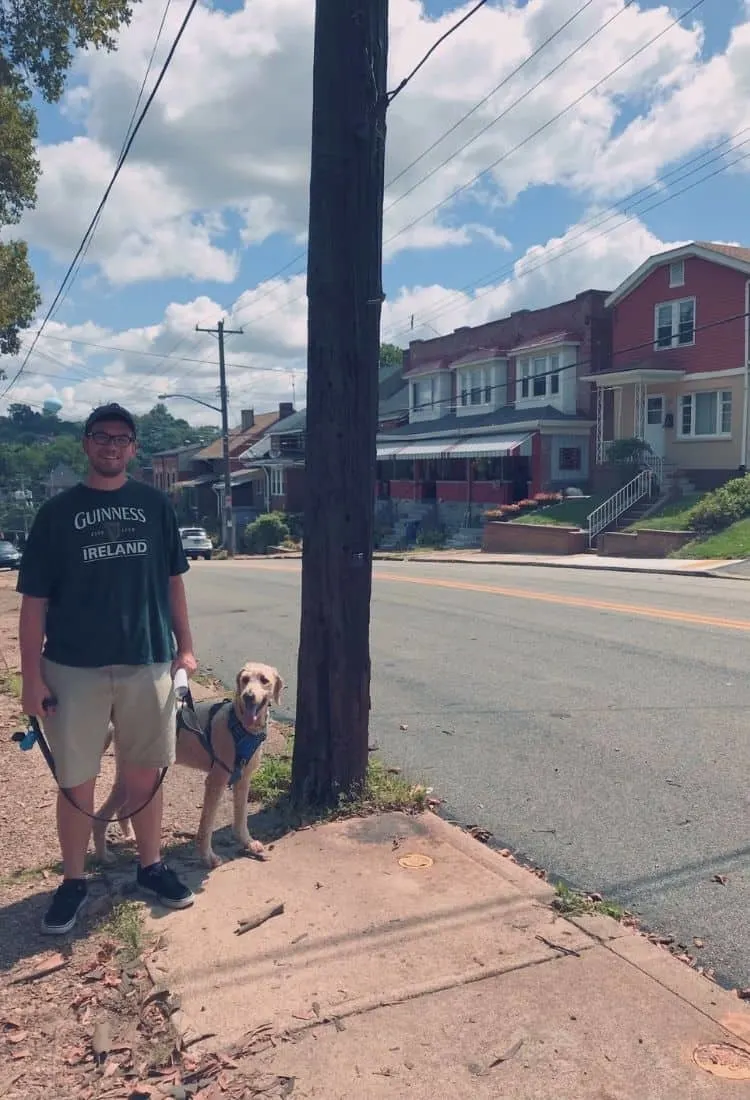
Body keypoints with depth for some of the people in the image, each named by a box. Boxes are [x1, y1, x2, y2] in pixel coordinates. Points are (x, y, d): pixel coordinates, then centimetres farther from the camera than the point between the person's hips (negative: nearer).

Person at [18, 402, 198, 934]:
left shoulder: (155, 505, 4)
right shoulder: (58, 511, -1)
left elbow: (173, 581, 11)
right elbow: (34, 600, -1)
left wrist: (185, 646, 7)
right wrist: (32, 677, -5)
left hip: (149, 663, 1)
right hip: (74, 669, -1)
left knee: (145, 774, 13)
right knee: (77, 781, 7)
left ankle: (151, 866, 31)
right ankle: (74, 881, 26)